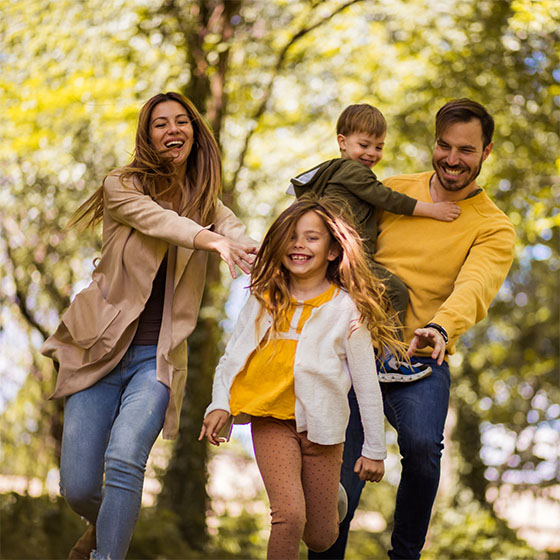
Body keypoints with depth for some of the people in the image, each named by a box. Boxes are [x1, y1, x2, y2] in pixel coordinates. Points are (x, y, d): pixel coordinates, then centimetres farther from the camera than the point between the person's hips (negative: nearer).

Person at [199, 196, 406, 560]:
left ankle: (332, 492, 41)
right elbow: (232, 357, 8)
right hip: (272, 421, 1)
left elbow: (367, 384, -3)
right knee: (289, 516, -21)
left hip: (321, 426, 0)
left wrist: (375, 449, 0)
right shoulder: (263, 301, 1)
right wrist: (220, 405, -8)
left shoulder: (346, 308, -8)